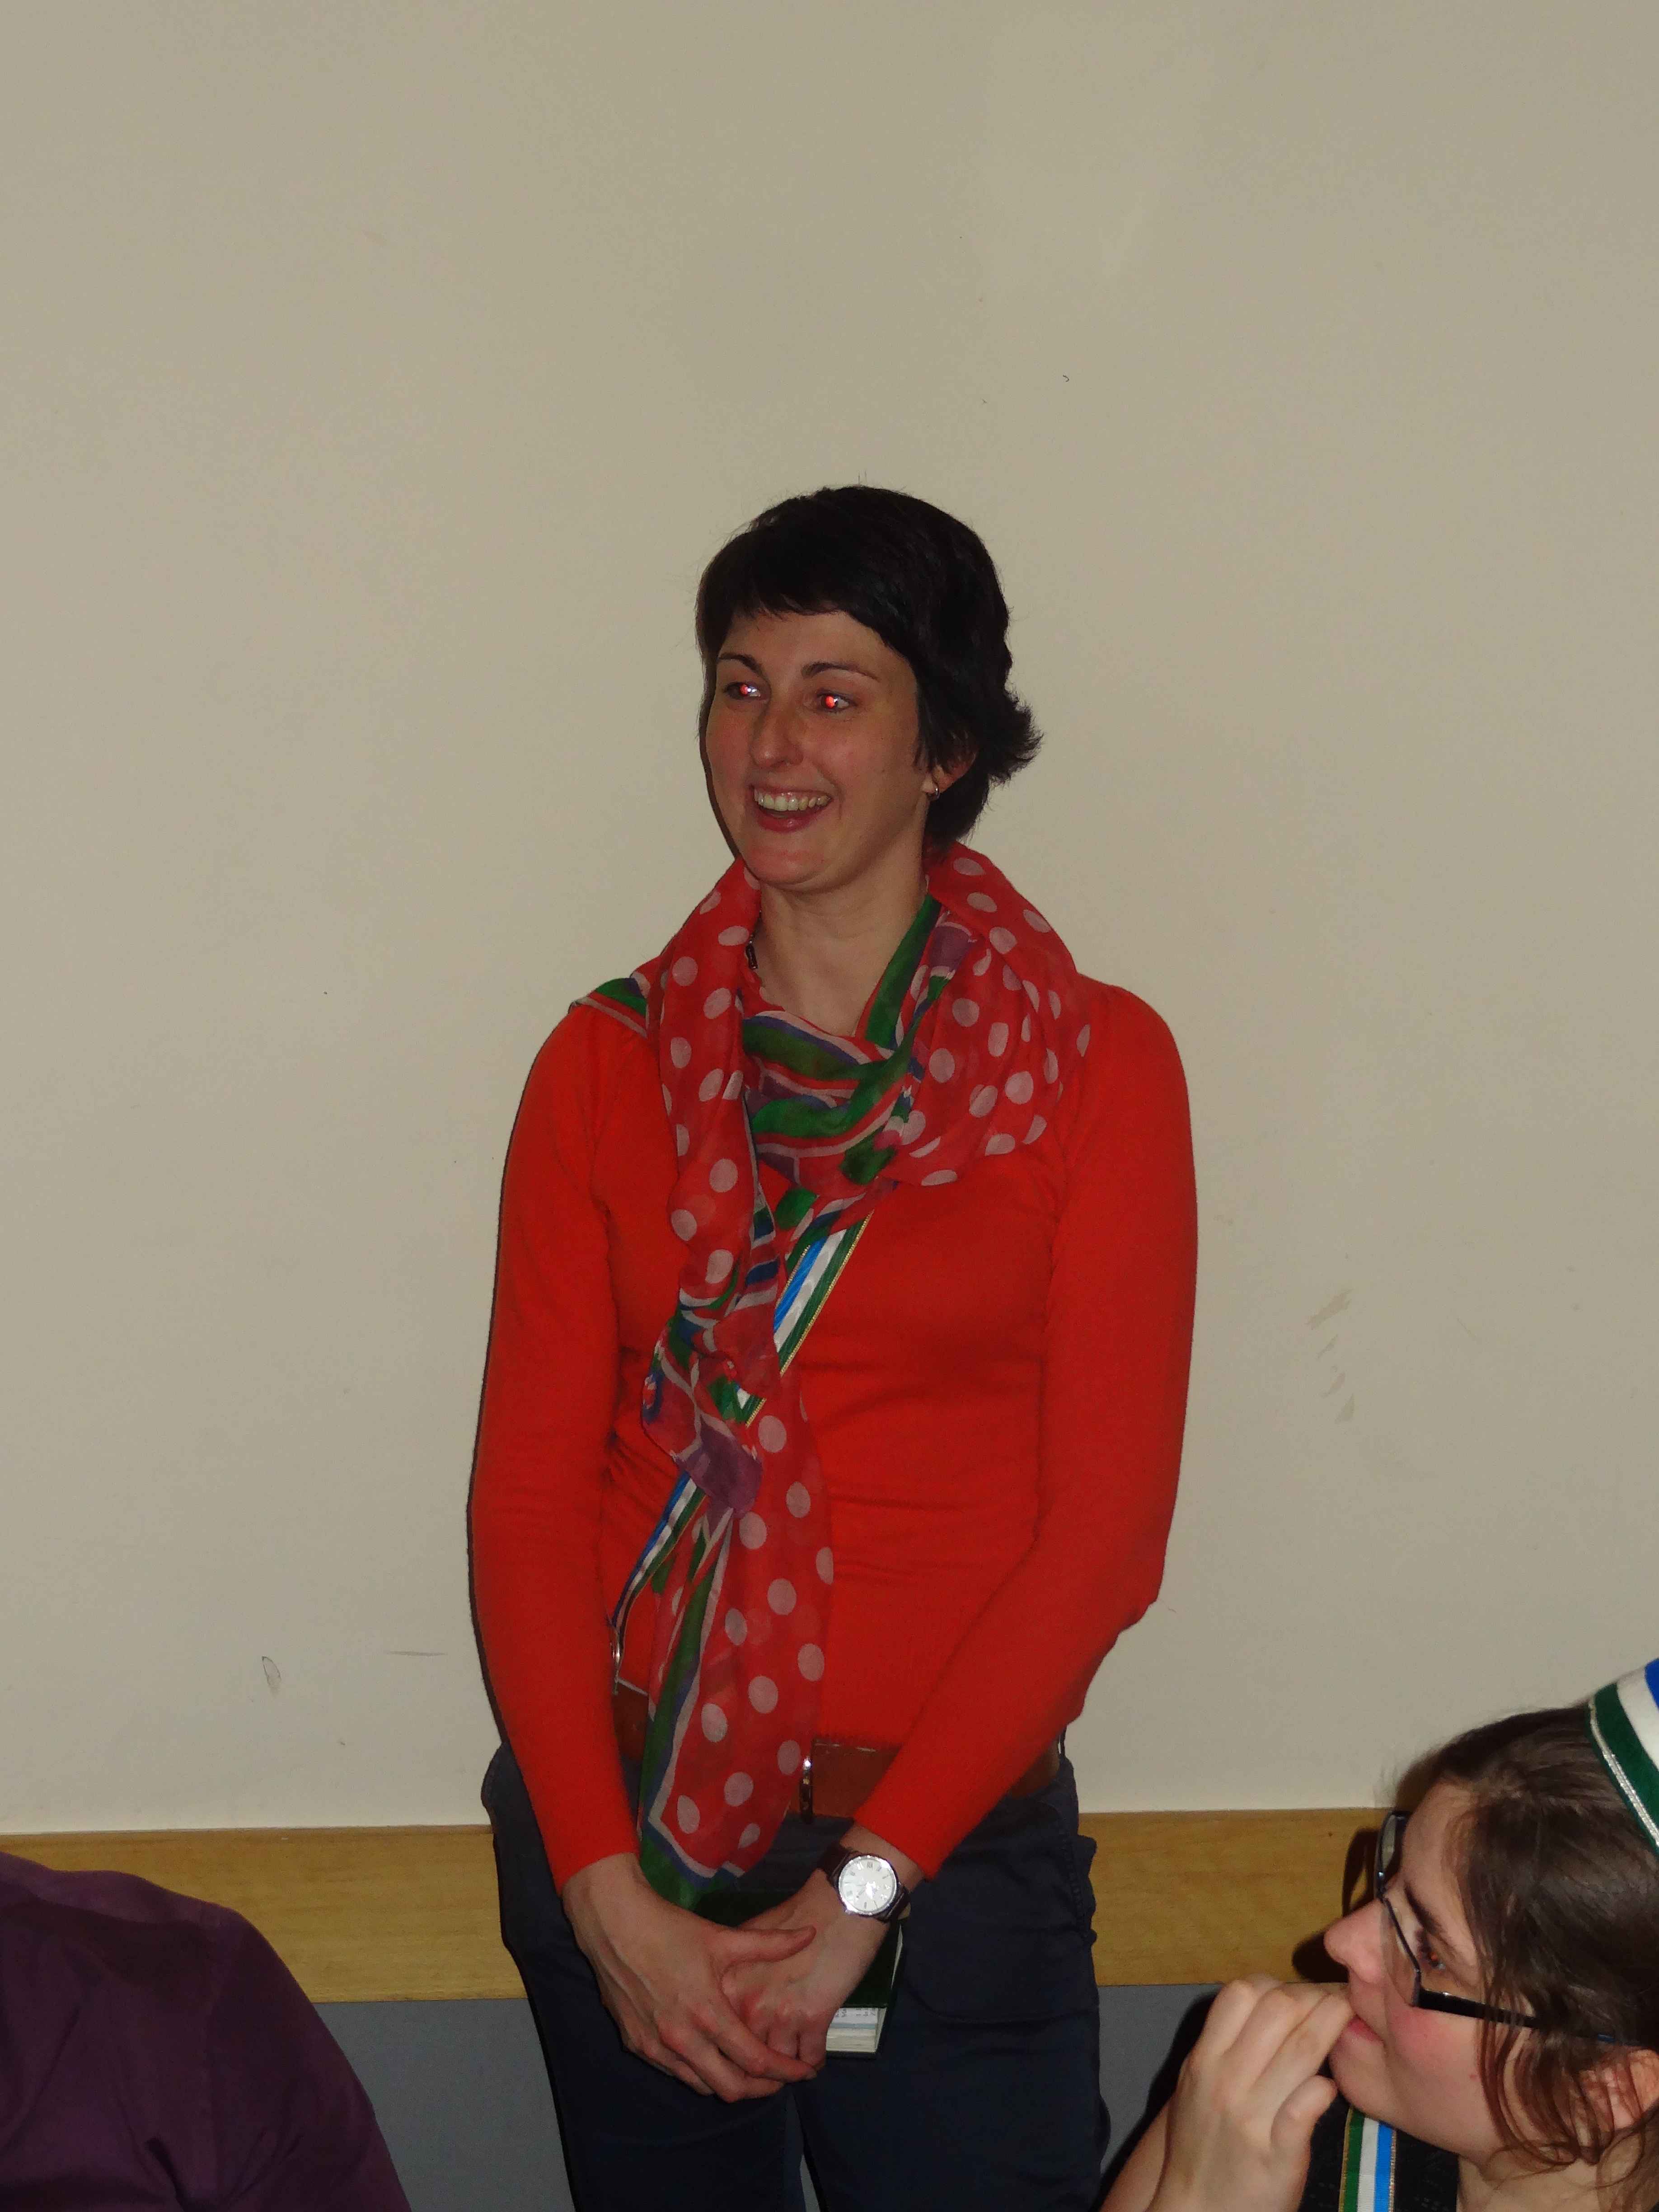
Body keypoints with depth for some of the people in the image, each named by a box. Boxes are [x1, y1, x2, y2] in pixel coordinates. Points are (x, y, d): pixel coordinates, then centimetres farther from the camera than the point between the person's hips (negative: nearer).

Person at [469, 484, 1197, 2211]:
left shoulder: (1092, 1066, -4)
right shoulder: (612, 1063, 3)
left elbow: (1106, 1522, -7)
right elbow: (526, 1492, -1)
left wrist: (862, 1879, -12)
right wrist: (605, 1886, -10)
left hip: (946, 1853, -2)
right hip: (612, 1837, 2)